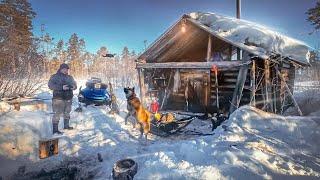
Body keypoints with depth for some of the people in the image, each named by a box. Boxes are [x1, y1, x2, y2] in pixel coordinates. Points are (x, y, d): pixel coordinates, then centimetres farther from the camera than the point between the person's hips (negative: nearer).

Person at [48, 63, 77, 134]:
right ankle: (55, 129, -1)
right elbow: (50, 85, -14)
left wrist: (73, 87, -9)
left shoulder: (70, 77, 14)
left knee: (67, 113, 17)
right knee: (57, 114, -8)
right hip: (59, 98, -6)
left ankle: (66, 125, 32)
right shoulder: (54, 77, -2)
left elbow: (74, 84, 17)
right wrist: (61, 87, -25)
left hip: (68, 98, 6)